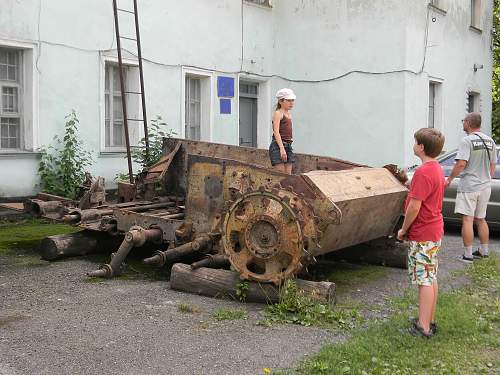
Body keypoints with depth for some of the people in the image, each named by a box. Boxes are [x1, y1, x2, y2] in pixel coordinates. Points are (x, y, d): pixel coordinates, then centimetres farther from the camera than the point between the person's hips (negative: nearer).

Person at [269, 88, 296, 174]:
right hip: (278, 146, -8)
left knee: (288, 175, 4)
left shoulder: (288, 115, 18)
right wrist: (282, 148, -25)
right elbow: (276, 132, -16)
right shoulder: (278, 113, -6)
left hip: (288, 146, 8)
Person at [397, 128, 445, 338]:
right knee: (431, 278, 15)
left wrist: (403, 230, -11)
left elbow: (414, 206, -22)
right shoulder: (437, 169, 10)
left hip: (422, 235, -10)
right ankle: (429, 322, 25)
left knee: (425, 280, -4)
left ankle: (423, 327, 2)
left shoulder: (423, 173, -21)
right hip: (434, 231, 10)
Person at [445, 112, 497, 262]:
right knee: (481, 219, 17)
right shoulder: (490, 141, 9)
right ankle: (484, 251, 24)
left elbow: (461, 164, -22)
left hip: (469, 186, -7)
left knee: (467, 219, -4)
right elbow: (492, 165, 15)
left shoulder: (467, 141, -14)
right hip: (485, 187, 7)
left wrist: (449, 179, -10)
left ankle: (468, 255, -2)